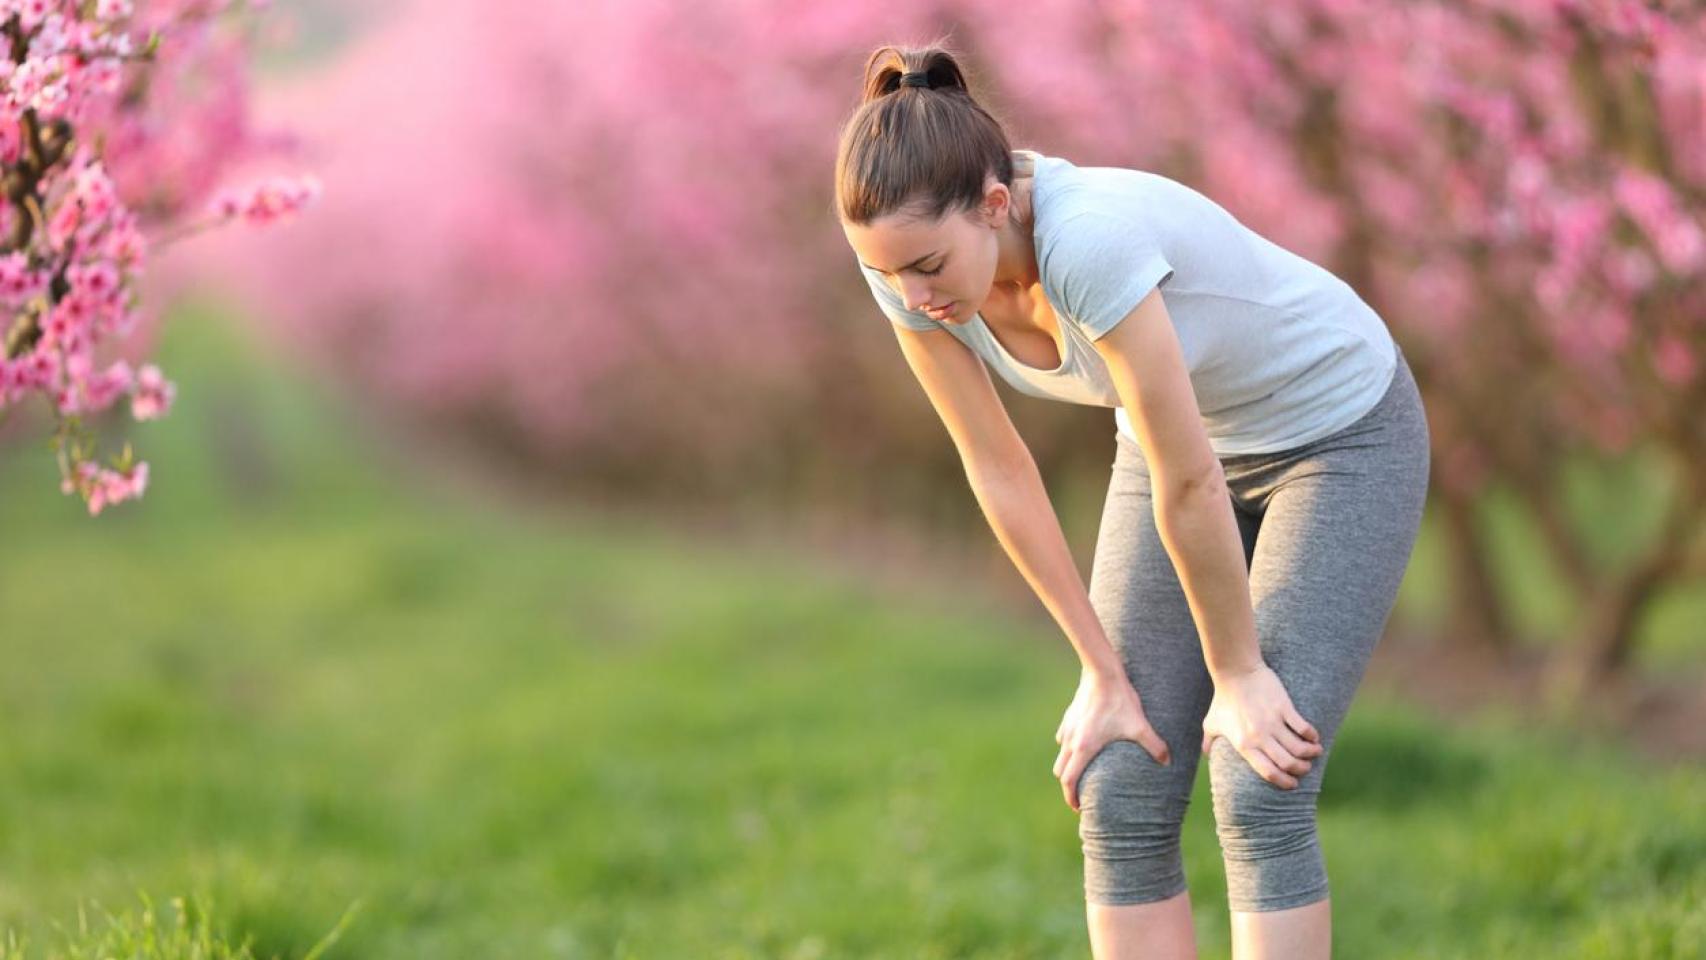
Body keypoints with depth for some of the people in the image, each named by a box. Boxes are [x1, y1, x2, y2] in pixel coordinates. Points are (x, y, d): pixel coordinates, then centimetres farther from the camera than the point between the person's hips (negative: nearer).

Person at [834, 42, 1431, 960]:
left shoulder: (1094, 240, -41)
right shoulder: (910, 259, -21)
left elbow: (1189, 486, -31)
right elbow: (998, 470, -10)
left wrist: (1238, 673, -18)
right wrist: (1103, 671, -6)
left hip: (1340, 432, -6)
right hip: (1191, 438, 6)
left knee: (1258, 796, -16)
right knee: (1121, 801, -4)